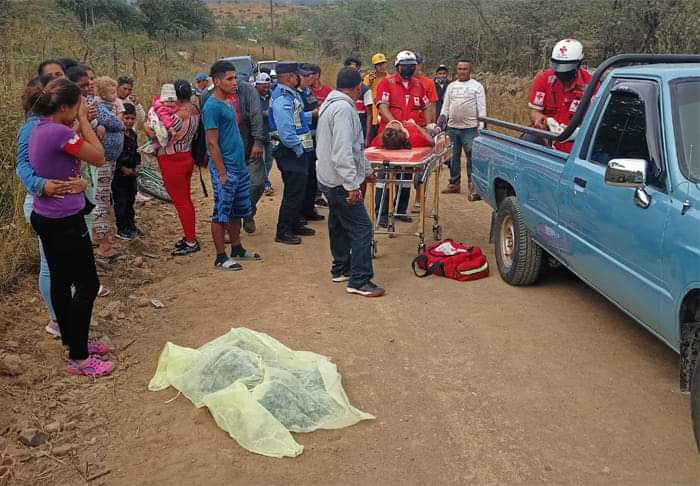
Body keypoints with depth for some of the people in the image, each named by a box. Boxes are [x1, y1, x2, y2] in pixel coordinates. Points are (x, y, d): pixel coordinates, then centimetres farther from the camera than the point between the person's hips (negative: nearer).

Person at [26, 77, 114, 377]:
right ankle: (78, 359, 6)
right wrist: (83, 120, -10)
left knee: (61, 281, 18)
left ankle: (73, 341, 33)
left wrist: (79, 124, 2)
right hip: (65, 221, -10)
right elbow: (98, 157, -15)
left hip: (46, 217, 10)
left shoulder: (41, 129, 7)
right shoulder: (59, 132, -23)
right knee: (87, 285, -1)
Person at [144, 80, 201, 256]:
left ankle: (191, 242, 6)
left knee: (180, 202, -1)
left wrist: (146, 128, -2)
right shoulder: (194, 110, 2)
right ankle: (190, 236, 28)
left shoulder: (178, 116, -24)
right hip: (187, 157, 9)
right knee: (185, 199, 18)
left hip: (172, 161, -9)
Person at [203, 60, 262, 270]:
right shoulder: (212, 106, -15)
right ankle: (221, 257, 10)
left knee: (237, 211, 17)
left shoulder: (228, 103, 13)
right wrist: (222, 173, -19)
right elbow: (212, 143, -17)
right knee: (221, 213, 1)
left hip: (239, 167, 9)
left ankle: (237, 249, 29)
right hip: (225, 169, -9)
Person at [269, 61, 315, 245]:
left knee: (299, 188, 18)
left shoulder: (292, 94, 12)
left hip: (299, 150, 10)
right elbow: (285, 131, -26)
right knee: (293, 190, -6)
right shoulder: (281, 99, -20)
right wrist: (298, 149, -19)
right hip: (291, 152, -10)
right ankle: (283, 232, 2)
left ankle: (295, 224, 31)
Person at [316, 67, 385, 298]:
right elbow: (343, 152, -27)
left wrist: (366, 169, 30)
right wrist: (352, 184, -27)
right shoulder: (343, 108, -20)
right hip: (342, 182, -11)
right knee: (361, 229, -8)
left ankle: (341, 269, 32)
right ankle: (359, 281, -5)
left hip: (330, 180, 11)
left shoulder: (331, 105, 15)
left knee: (339, 226, 20)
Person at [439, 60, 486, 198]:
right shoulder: (451, 86, 13)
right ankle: (454, 183, 20)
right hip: (452, 127, 5)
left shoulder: (477, 86, 1)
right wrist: (443, 116, 1)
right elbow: (446, 105, 17)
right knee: (453, 156, 10)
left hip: (470, 128, -4)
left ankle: (473, 186, -3)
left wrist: (481, 126, -9)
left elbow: (481, 108, -2)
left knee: (472, 157, -6)